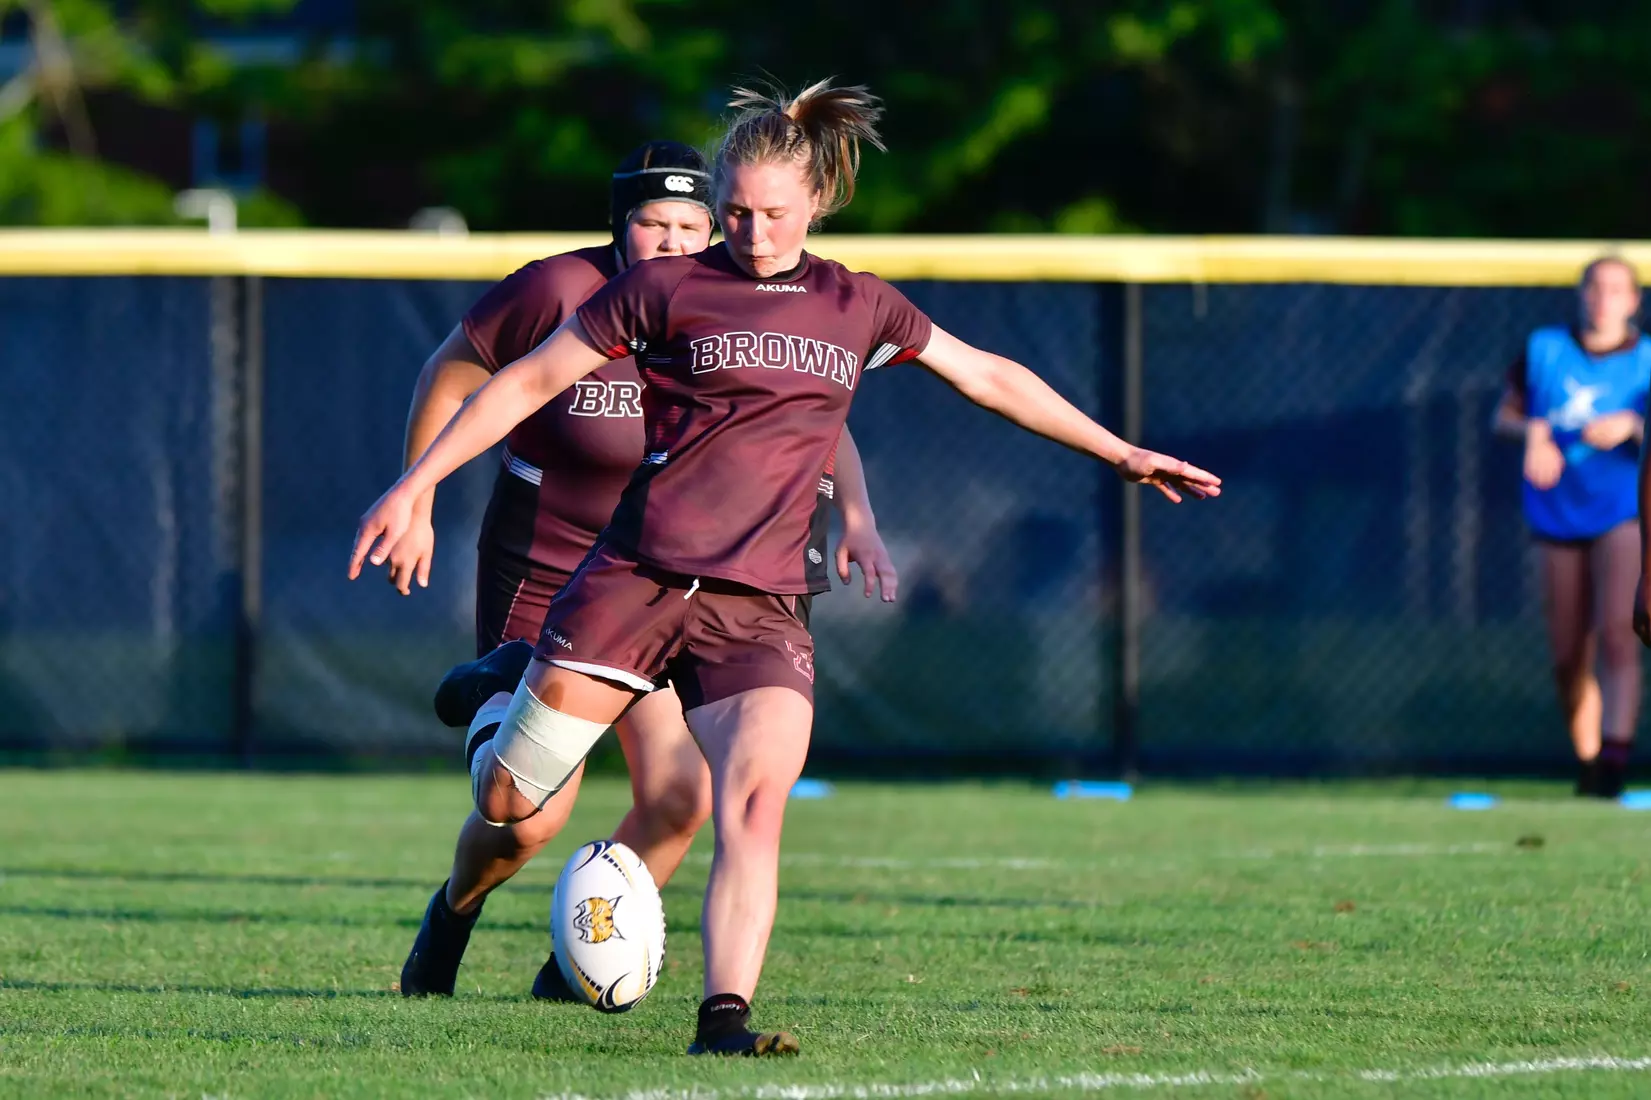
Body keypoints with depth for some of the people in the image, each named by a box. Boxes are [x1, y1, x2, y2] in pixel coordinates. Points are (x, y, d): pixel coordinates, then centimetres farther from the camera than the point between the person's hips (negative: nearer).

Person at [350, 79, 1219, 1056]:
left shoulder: (860, 308, 13)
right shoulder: (666, 289, 2)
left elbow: (991, 378, 24)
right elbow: (531, 381, 7)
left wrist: (1120, 452, 24)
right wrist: (415, 485, 3)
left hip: (759, 607, 2)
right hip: (636, 579, -2)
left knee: (757, 801, -23)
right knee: (510, 806, -1)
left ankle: (724, 1019, -25)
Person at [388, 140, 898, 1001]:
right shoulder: (557, 293, -18)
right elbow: (450, 376, -3)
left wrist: (856, 516, -13)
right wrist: (415, 504, -2)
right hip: (538, 582, -4)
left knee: (681, 798, -9)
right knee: (529, 818, -11)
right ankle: (454, 911, 26)